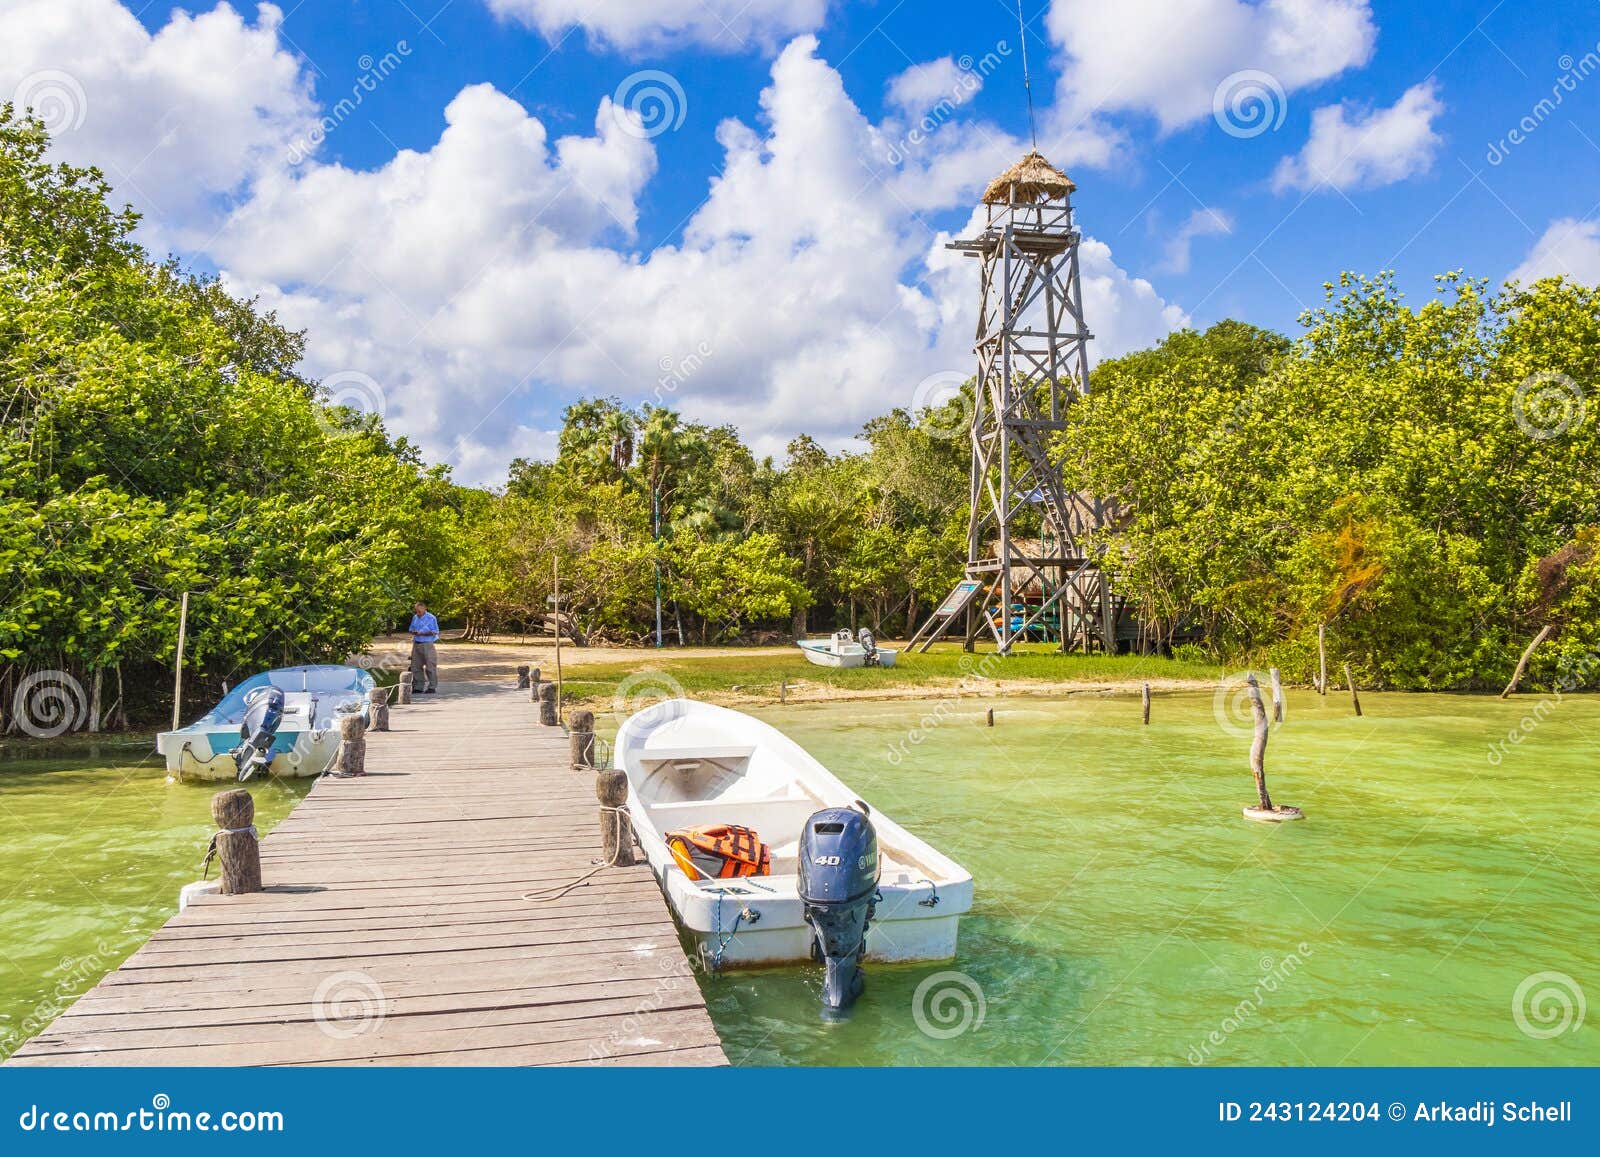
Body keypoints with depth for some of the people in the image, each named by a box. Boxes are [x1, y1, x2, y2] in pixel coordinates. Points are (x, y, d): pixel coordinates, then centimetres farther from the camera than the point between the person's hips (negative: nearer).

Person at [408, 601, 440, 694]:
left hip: (427, 644, -7)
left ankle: (432, 687, 1)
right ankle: (418, 687, 14)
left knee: (430, 667, -4)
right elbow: (411, 629, 19)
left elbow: (435, 632, -11)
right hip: (416, 644, 7)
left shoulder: (431, 618, -7)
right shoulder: (415, 618, 12)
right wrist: (414, 632, -5)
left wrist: (422, 633, -19)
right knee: (416, 666, 7)